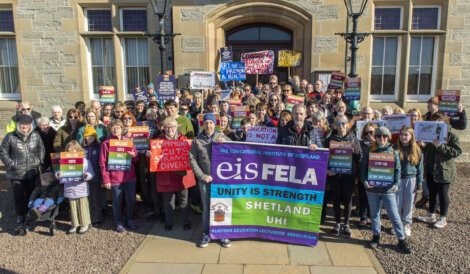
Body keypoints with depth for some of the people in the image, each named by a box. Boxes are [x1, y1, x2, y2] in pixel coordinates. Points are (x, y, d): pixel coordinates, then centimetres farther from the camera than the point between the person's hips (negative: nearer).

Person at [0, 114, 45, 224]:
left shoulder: (36, 135, -2)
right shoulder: (10, 137, -9)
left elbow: (41, 149, 10)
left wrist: (39, 161, 2)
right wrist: (11, 164, -8)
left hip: (32, 172, 2)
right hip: (16, 173, -2)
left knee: (31, 193, 16)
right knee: (19, 195, 6)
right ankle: (20, 215, 25)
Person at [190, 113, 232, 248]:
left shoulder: (221, 137, 2)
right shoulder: (197, 141, 1)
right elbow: (192, 160, 1)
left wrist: (225, 143, -14)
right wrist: (203, 176, -6)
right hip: (205, 180, 0)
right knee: (206, 207, 8)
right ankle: (206, 234, 24)